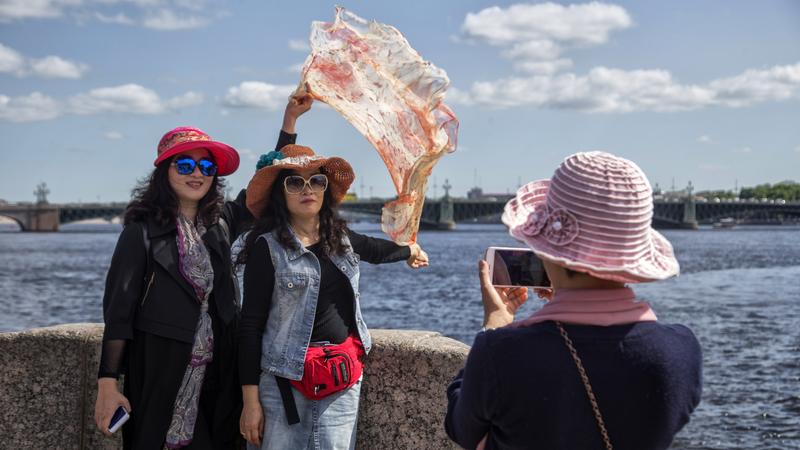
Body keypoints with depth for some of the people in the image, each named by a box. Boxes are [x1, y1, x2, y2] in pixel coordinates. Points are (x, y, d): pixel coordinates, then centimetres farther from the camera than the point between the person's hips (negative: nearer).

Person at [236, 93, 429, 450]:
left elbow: (375, 250, 33)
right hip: (285, 380, -4)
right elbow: (251, 326, -8)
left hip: (342, 380, 5)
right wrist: (250, 400, -12)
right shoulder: (267, 247, -7)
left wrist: (409, 251, 52)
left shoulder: (340, 238, 9)